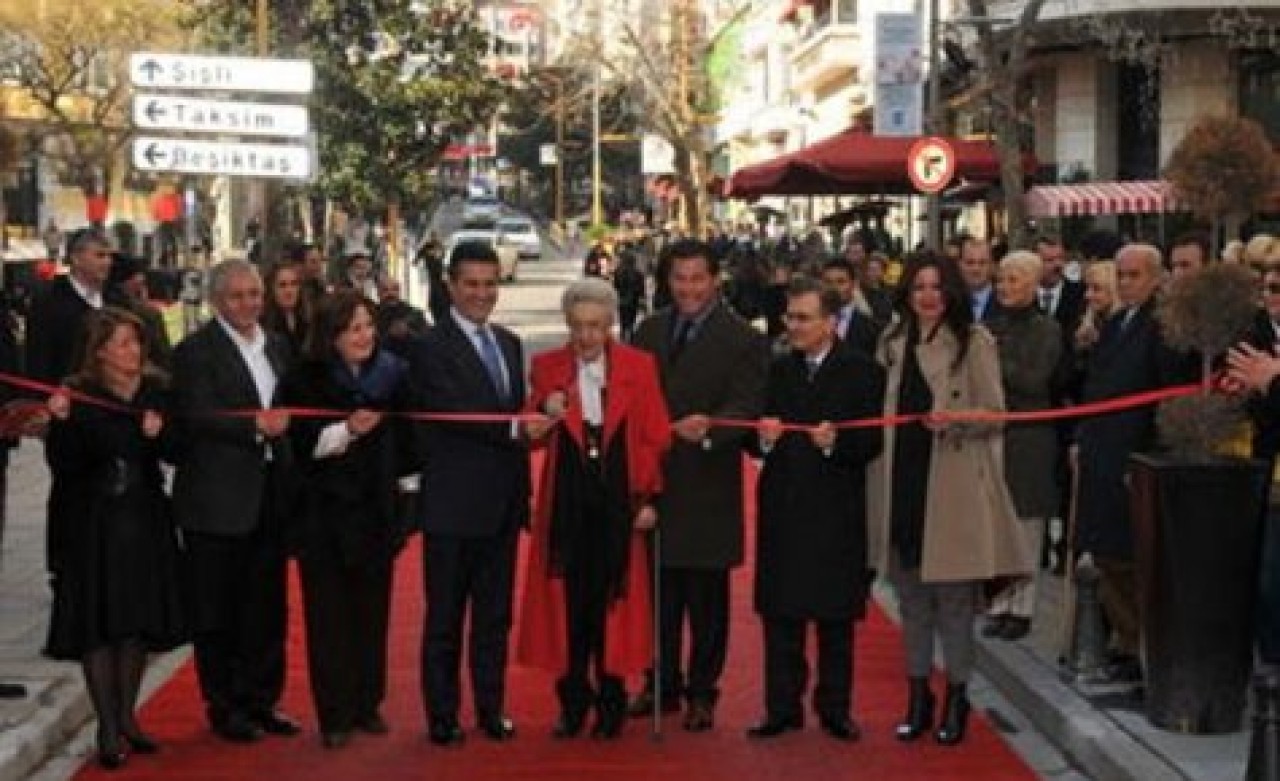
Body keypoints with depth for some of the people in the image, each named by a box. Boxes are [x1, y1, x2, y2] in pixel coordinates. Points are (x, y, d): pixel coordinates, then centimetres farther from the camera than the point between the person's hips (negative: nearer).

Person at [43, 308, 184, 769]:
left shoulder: (155, 390, 4)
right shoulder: (77, 394, -9)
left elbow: (175, 452, 8)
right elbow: (61, 463, -14)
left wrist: (159, 434, -12)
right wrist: (61, 422, -29)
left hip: (144, 521, 4)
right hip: (91, 523, -4)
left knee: (138, 618, 8)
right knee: (97, 621, -1)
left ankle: (126, 716, 23)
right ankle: (107, 727, 7)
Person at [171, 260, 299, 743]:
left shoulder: (277, 346, 13)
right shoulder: (196, 351, -9)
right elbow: (197, 418, -19)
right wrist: (256, 426, -31)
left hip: (269, 497, 6)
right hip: (217, 499, -6)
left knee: (267, 607, 13)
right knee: (216, 611, 4)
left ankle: (260, 699, 25)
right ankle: (224, 706, 15)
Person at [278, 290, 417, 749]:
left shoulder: (392, 374, 3)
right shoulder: (305, 380, -5)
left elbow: (408, 440, 13)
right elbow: (296, 443, -12)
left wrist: (386, 473, 2)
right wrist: (346, 430, -21)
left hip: (376, 513, 3)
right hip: (324, 516, -3)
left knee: (372, 613, 8)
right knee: (328, 616, 0)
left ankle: (367, 705, 19)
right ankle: (334, 715, 6)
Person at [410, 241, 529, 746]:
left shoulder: (510, 344, 13)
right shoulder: (432, 349, -10)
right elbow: (454, 415, -21)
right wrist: (515, 428, -27)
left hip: (503, 504, 6)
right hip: (454, 504, -6)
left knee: (495, 615, 14)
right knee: (445, 618, 5)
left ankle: (491, 709, 24)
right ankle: (442, 716, 14)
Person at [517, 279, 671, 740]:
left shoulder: (639, 366, 0)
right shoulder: (547, 367, 2)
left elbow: (655, 437, 0)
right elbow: (533, 436, 2)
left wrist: (649, 497, -4)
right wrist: (545, 416, -19)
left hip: (618, 498, -1)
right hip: (566, 499, 1)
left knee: (613, 597, 4)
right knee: (568, 598, 4)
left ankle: (611, 701, 18)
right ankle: (573, 701, 17)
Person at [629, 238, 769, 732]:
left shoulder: (742, 340, -5)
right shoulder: (649, 332, 11)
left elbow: (745, 406, -16)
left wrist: (708, 427, -36)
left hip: (707, 487, -4)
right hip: (653, 479, 4)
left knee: (706, 596, 5)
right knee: (659, 589, 12)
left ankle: (702, 692, 17)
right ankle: (663, 684, 26)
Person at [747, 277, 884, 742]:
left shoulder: (862, 371, -2)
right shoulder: (778, 369, 9)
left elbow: (873, 442, -7)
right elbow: (760, 438, 6)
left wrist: (835, 443, -25)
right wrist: (766, 439, -16)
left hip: (837, 512, -3)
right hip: (783, 509, 3)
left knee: (836, 618, 6)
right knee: (780, 616, 6)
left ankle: (835, 709, 16)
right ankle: (782, 708, 14)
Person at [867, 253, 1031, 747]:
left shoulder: (973, 341, -4)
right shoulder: (892, 344, 11)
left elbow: (994, 412, -5)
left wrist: (953, 419, -23)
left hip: (954, 487, -5)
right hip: (902, 482, 5)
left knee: (954, 595, 1)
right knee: (910, 594, 11)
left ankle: (956, 697, 12)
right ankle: (918, 695, 21)